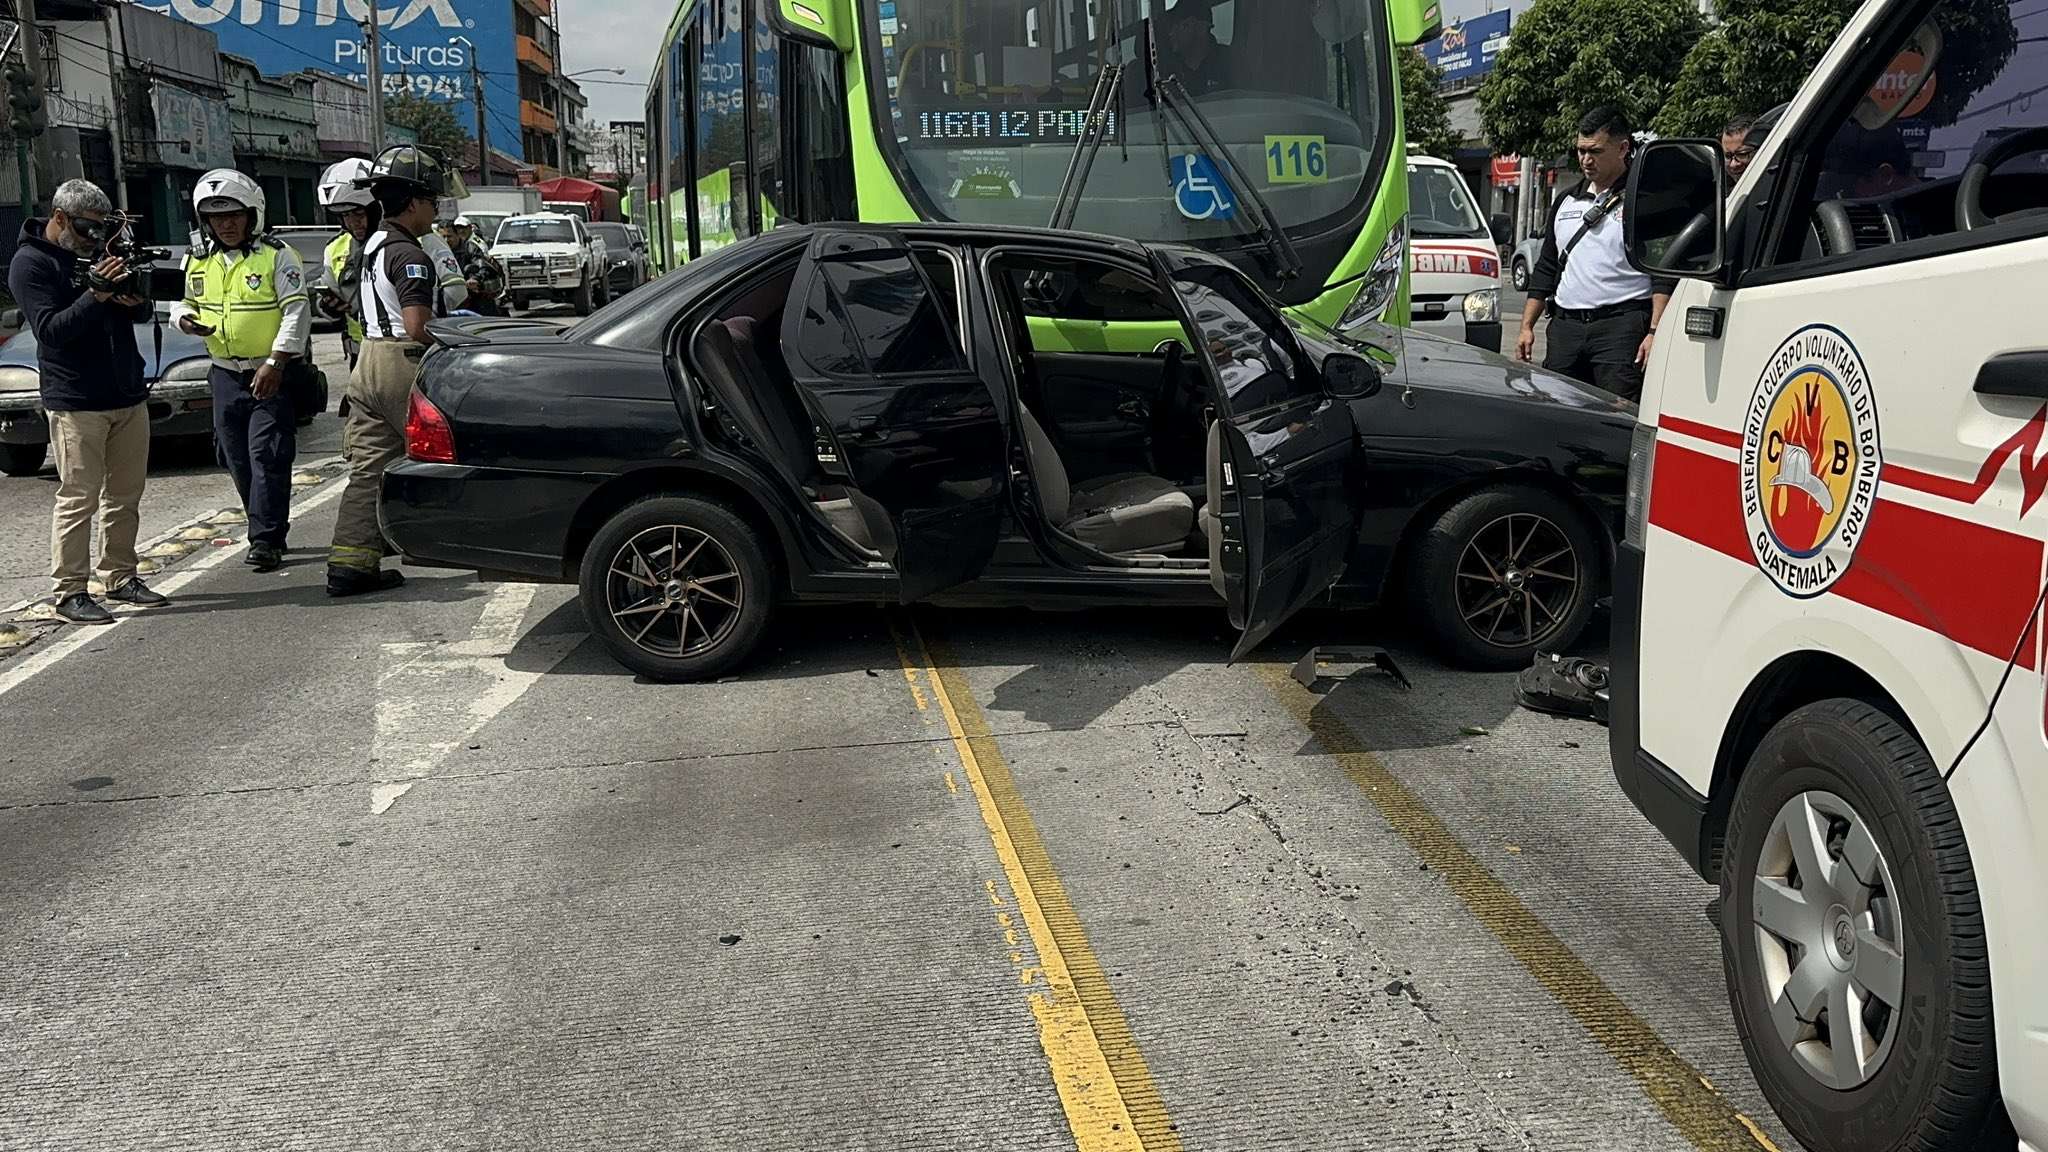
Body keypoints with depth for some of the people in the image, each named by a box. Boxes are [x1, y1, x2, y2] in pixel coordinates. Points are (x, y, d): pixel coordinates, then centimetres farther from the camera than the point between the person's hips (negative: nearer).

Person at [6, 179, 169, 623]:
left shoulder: (97, 252, 15)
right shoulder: (31, 263, -5)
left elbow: (143, 313, 18)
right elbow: (50, 329, -15)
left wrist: (132, 299, -5)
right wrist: (97, 296, -24)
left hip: (128, 396, 7)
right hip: (76, 403, -7)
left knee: (126, 496, 10)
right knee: (78, 498, -6)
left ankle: (120, 578, 20)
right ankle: (70, 592, -2)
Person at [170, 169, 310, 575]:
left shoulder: (276, 256, -8)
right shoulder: (199, 261, 10)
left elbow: (297, 310, -13)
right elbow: (187, 302, 22)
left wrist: (275, 363, -20)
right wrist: (184, 318, -4)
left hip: (273, 374, -6)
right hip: (226, 375, 6)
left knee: (267, 456, -11)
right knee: (239, 460, 9)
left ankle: (266, 541, -7)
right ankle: (270, 531, 21)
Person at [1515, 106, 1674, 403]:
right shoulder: (1565, 203, 20)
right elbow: (1545, 270, 24)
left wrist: (1655, 332, -15)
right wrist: (1527, 325, 16)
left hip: (1622, 326, -6)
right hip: (1566, 328, 6)